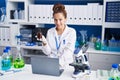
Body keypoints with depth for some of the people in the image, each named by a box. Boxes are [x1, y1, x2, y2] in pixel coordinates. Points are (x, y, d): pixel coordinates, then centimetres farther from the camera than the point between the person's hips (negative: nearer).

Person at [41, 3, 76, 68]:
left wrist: (59, 63, -28)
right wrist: (44, 43, -16)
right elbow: (48, 52, 2)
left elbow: (68, 51, -14)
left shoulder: (71, 32, -4)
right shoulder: (50, 32, 5)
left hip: (66, 65, -2)